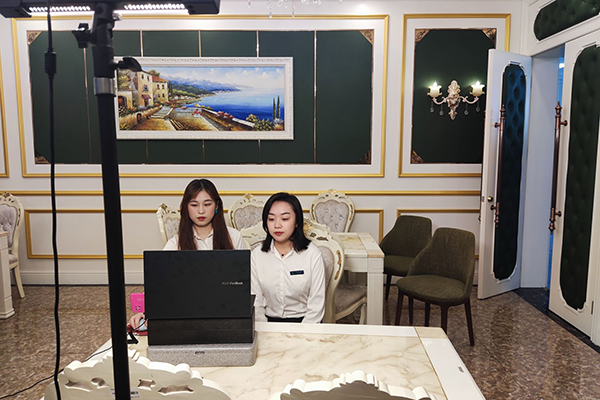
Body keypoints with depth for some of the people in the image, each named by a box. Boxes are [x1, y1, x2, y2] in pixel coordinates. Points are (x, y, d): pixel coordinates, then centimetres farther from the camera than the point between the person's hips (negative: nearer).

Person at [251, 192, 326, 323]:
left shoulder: (312, 254, -4)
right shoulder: (257, 254, 3)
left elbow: (316, 307, -4)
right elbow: (256, 302, 4)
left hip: (302, 321, -2)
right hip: (269, 321, 2)